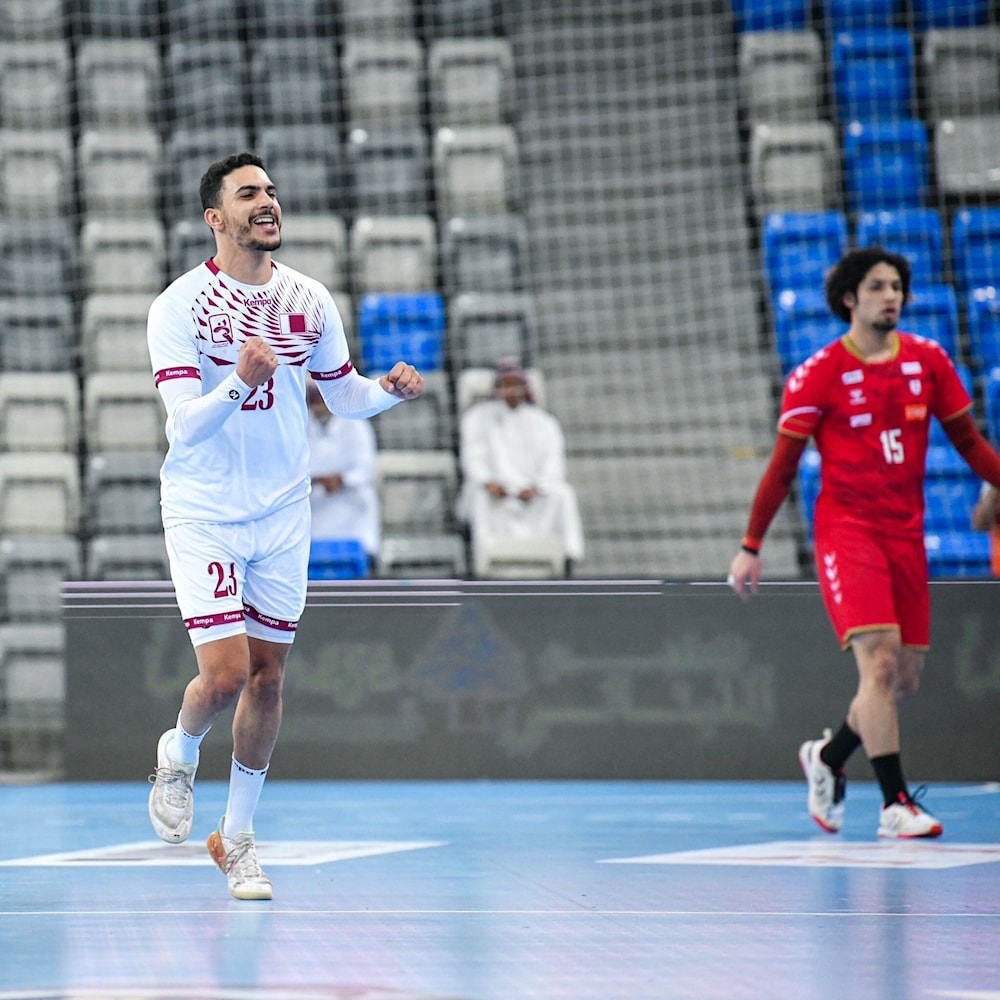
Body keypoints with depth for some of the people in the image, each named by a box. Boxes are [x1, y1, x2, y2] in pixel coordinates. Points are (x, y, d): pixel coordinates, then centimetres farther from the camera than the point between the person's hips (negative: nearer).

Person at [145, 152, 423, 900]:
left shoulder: (309, 301, 1)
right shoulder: (179, 306, -13)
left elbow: (343, 394, 14)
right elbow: (185, 424, -20)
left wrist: (392, 389, -8)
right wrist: (240, 383, -38)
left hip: (282, 511, 4)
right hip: (203, 512, -4)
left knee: (267, 679, 7)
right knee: (224, 675, -14)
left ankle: (235, 837, 22)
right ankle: (179, 755, 21)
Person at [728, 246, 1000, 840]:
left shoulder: (928, 361, 6)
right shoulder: (818, 374, -5)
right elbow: (783, 466, 0)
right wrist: (751, 547, -1)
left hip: (906, 533, 5)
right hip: (845, 528, -5)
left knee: (905, 680, 7)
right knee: (879, 660, -20)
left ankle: (827, 758, 32)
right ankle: (896, 803, -18)